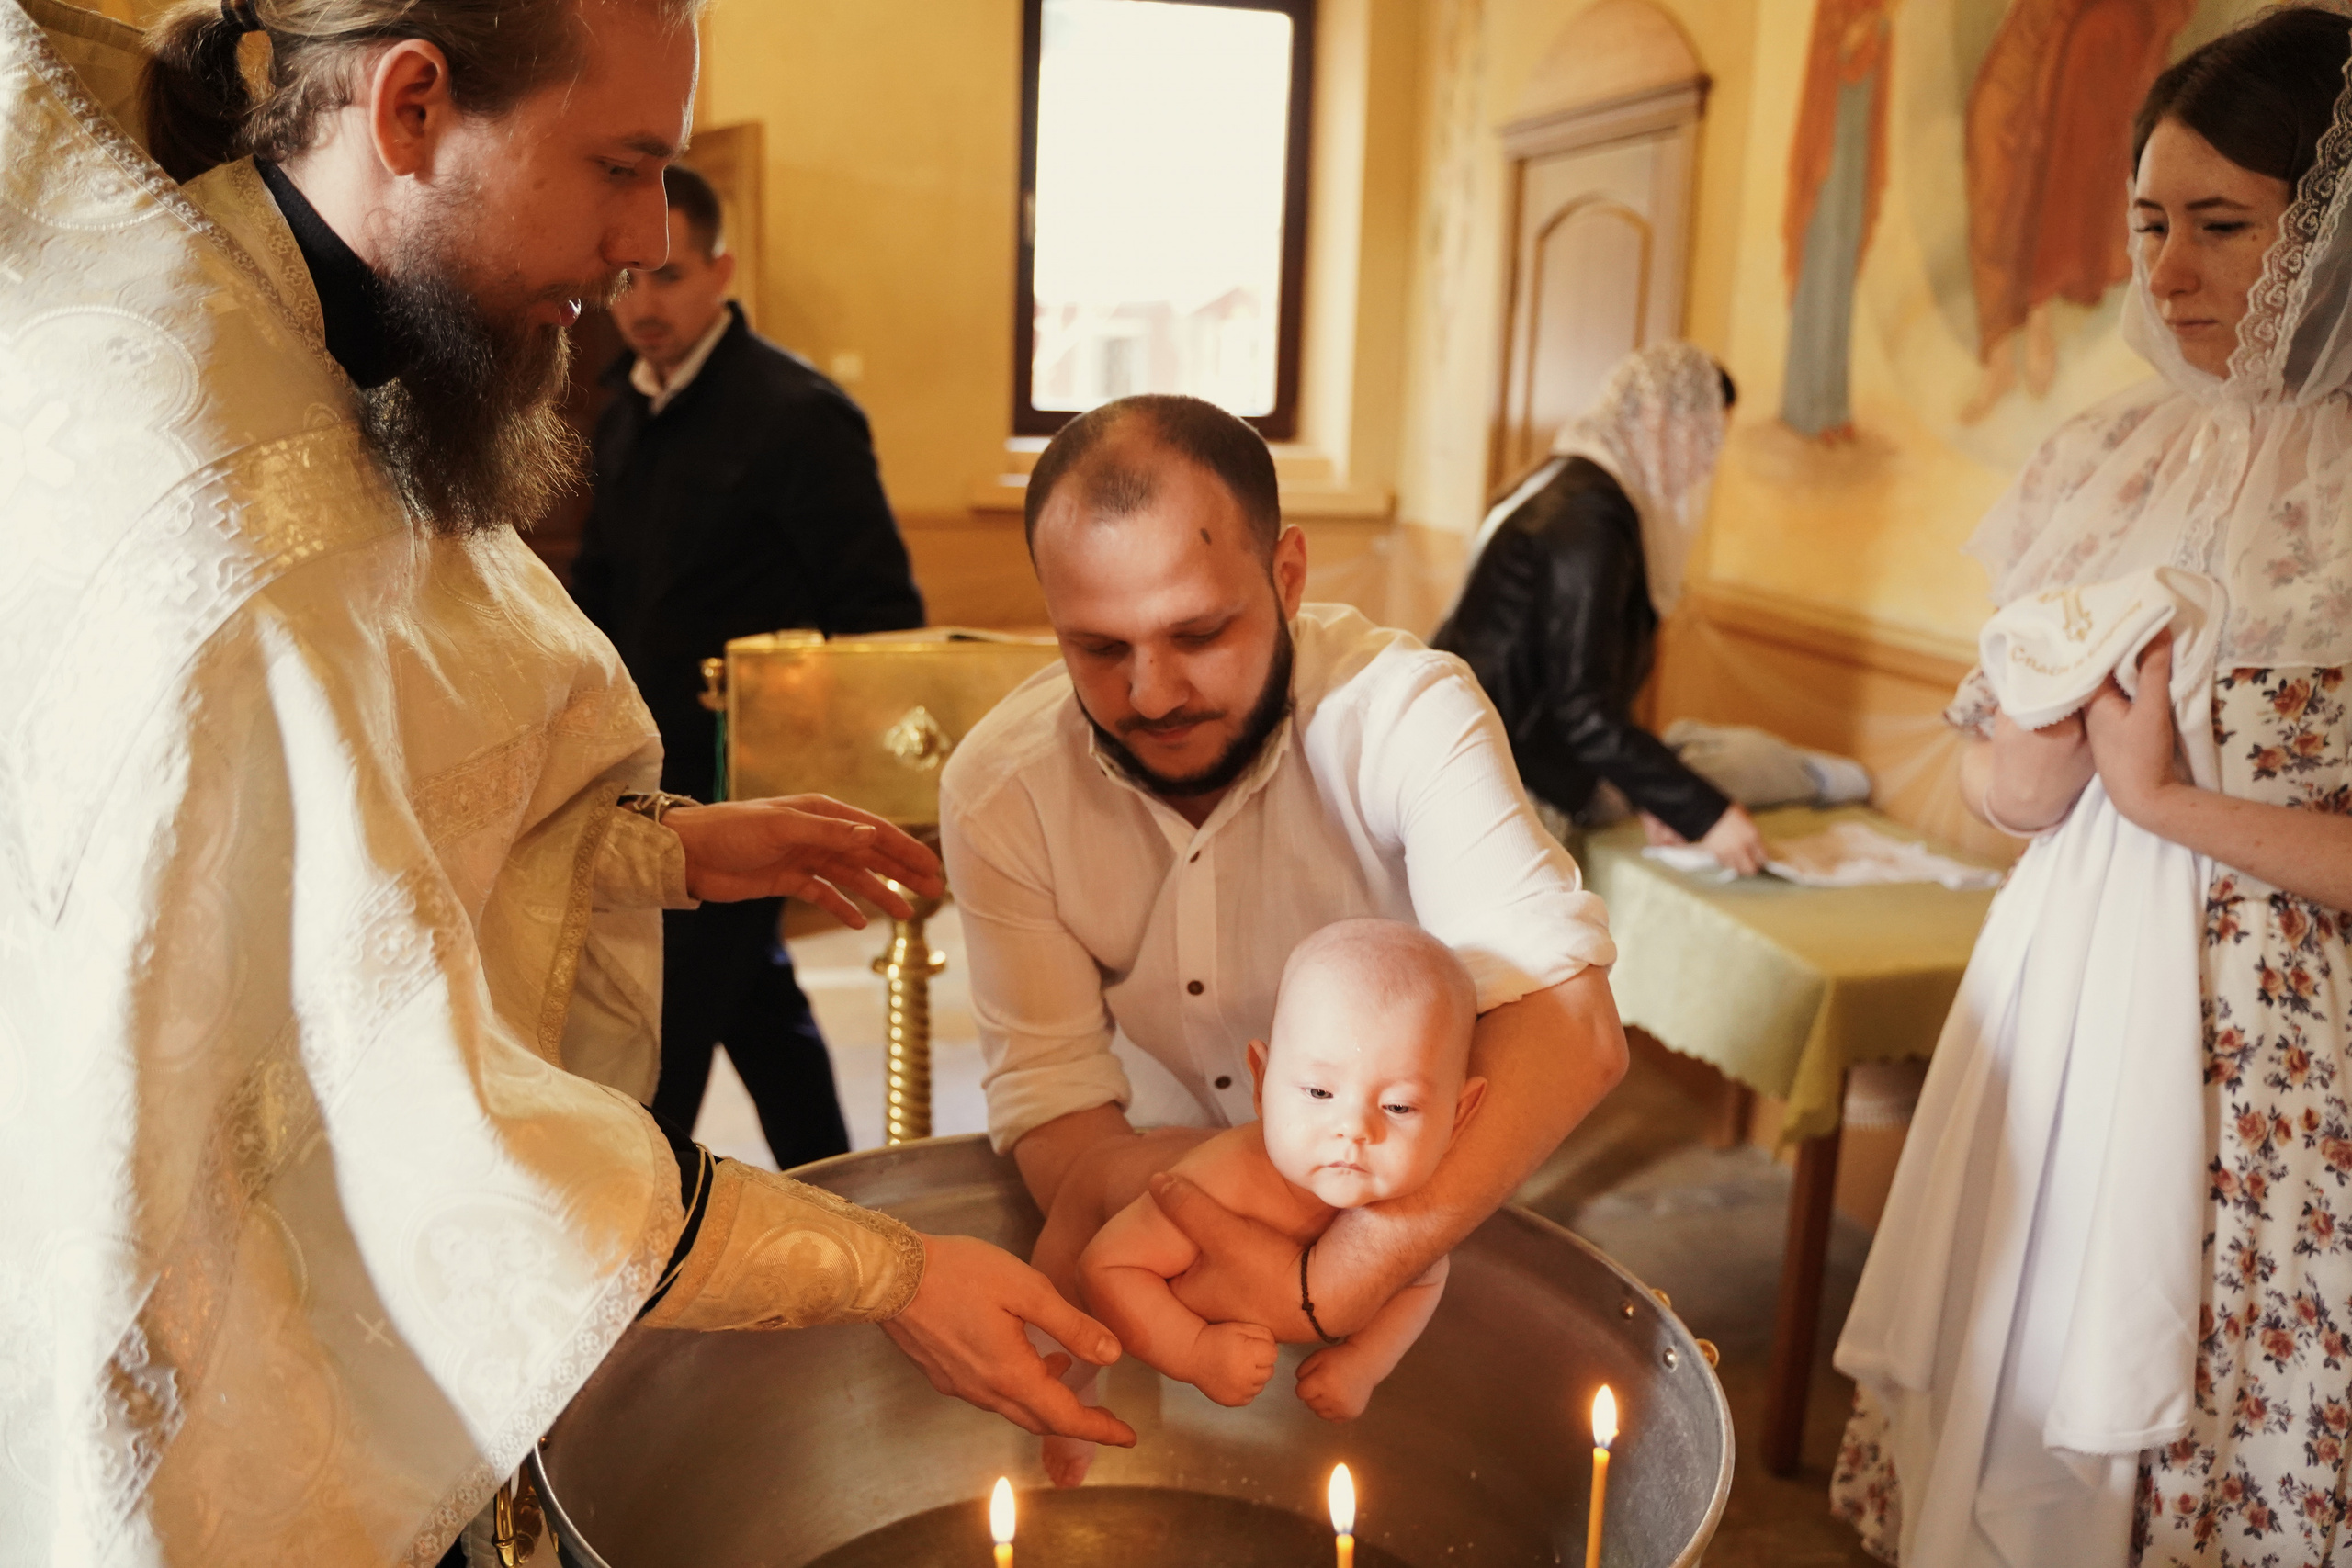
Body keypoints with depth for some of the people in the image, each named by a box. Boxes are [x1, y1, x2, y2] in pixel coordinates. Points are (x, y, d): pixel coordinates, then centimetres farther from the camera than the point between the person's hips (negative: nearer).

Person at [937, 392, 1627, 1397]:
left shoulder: (1408, 714, -22)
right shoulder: (996, 791, -15)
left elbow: (1570, 1032, -32)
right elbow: (1053, 1119, -15)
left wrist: (1332, 1286, -43)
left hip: (1409, 1220, 0)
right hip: (1162, 1225, 1)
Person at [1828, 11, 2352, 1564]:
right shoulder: (2114, 462, 6)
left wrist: (2169, 797, -13)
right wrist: (2023, 764, -9)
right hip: (2060, 1003, 5)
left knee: (2208, 1424, 8)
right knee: (2005, 1404, 14)